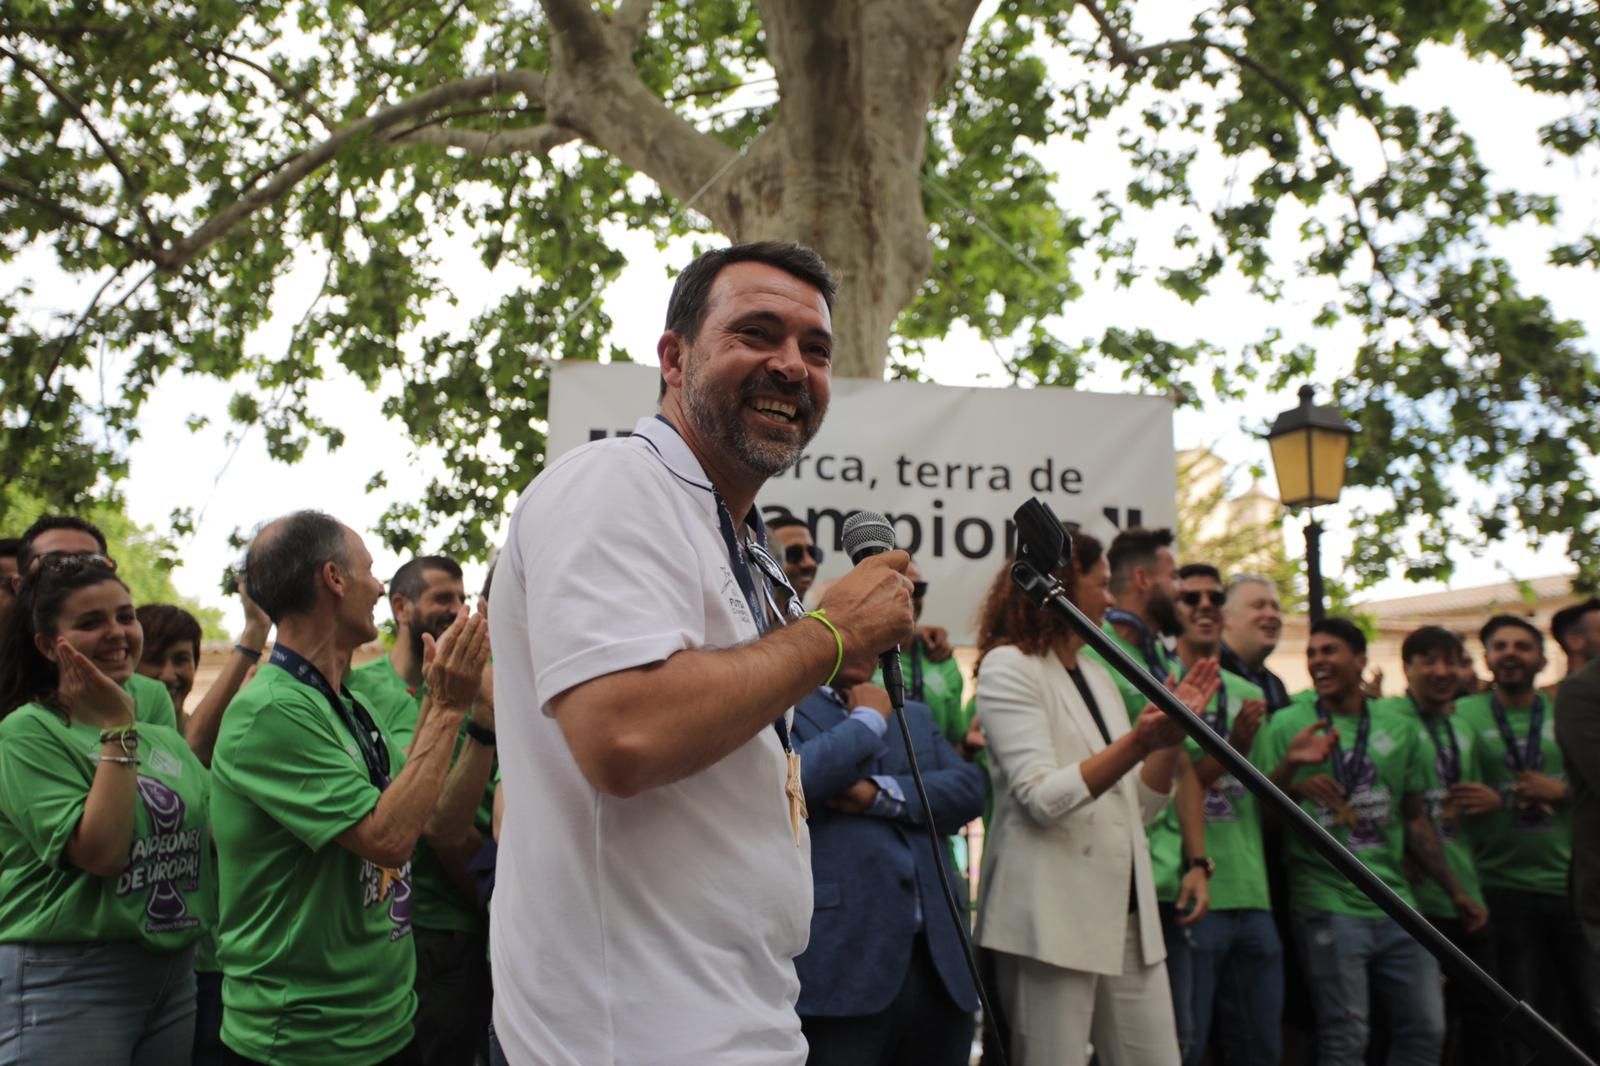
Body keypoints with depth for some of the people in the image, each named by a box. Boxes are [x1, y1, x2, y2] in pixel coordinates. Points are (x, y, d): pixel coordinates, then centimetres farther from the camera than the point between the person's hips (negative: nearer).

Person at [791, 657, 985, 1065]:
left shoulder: (917, 715, 21)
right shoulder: (786, 710, 2)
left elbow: (969, 788, 6)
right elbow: (794, 779, -17)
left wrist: (879, 792, -8)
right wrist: (869, 719, -3)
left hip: (936, 955, 6)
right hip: (844, 958, -6)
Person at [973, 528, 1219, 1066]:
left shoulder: (1098, 675, 16)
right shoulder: (1009, 667, -6)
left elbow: (1140, 804, 15)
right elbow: (1042, 799, -18)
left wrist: (1173, 731, 2)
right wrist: (1137, 742, -26)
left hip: (1127, 912, 7)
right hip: (1052, 917, -7)